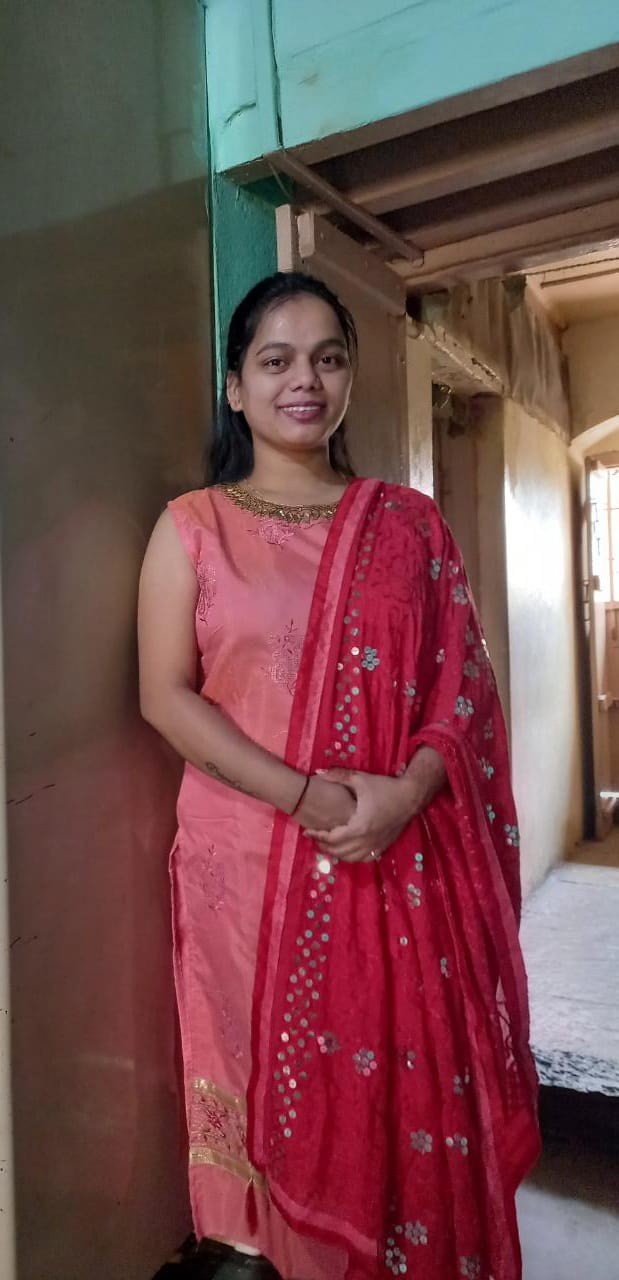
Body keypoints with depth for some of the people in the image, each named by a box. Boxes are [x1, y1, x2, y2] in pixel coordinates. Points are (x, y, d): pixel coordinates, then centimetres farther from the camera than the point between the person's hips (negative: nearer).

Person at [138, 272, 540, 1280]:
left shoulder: (410, 523, 7)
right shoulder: (193, 526, 2)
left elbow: (463, 680, 4)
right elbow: (166, 695, -6)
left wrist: (405, 792, -14)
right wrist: (304, 796, -16)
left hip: (405, 858, 2)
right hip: (250, 853, -1)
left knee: (412, 1079, 10)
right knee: (271, 1076, 11)